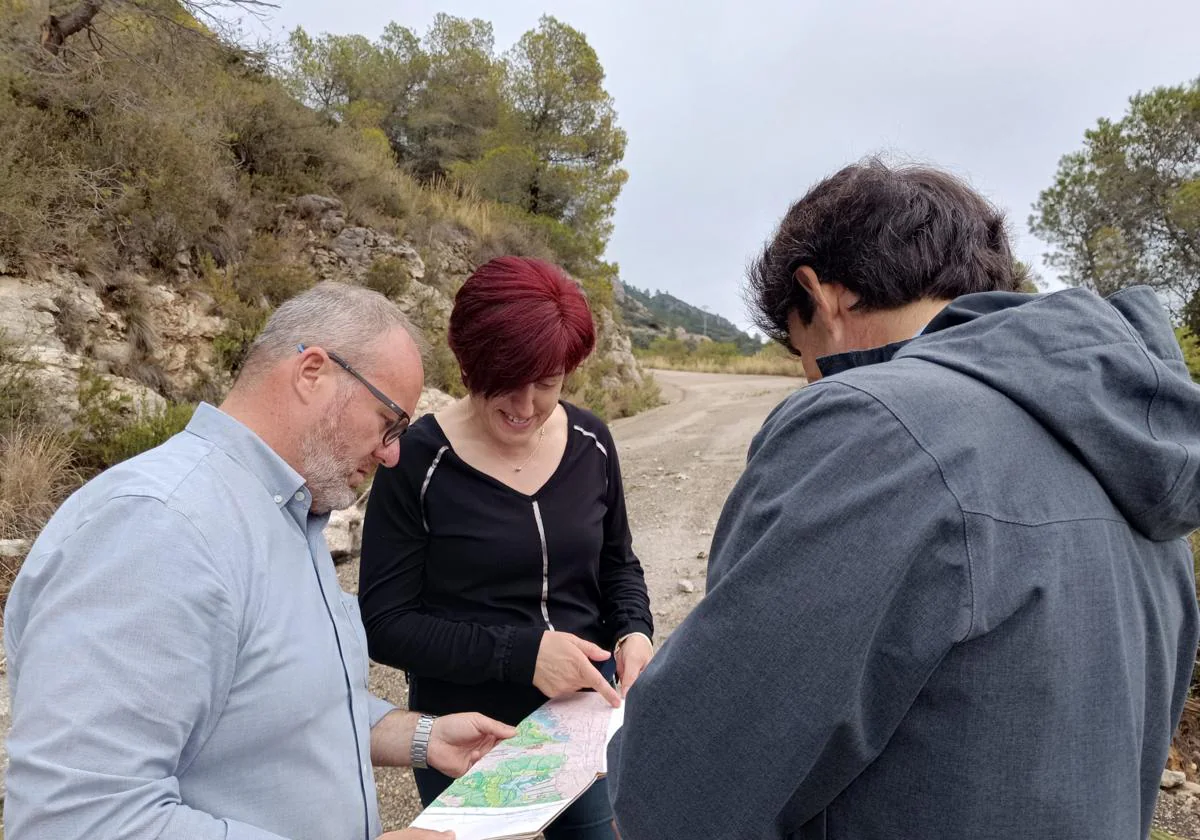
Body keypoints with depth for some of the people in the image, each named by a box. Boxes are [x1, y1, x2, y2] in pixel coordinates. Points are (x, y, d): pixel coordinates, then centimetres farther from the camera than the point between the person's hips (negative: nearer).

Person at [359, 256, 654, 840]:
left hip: (586, 719, 4)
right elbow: (384, 625, -14)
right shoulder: (417, 463, -17)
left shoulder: (591, 443, -5)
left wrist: (634, 632, -11)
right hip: (467, 737, -3)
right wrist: (521, 653, -25)